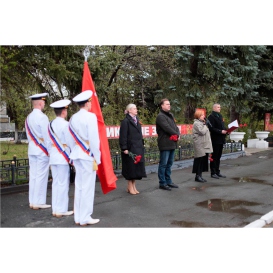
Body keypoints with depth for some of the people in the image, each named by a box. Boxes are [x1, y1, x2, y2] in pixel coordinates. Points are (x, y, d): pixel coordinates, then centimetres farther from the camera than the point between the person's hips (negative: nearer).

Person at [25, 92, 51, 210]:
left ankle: (32, 201, 16)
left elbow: (29, 135, 15)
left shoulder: (28, 118, 10)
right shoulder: (42, 117, -13)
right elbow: (47, 135, -14)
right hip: (42, 150, -8)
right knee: (41, 176, -2)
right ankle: (39, 202, 2)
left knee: (33, 176, 10)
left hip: (32, 150, 8)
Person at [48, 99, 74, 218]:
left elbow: (50, 141, 11)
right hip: (63, 157, -7)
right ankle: (61, 210, 6)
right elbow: (71, 142, -12)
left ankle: (55, 209, 19)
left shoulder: (51, 124, 9)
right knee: (63, 183, 0)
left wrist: (51, 154, 17)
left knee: (55, 183, 12)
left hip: (53, 156, 7)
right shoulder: (65, 124, -13)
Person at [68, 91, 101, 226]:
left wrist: (73, 156, 16)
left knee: (79, 186, 12)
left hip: (77, 154, 7)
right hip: (88, 155, -7)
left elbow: (72, 138, 11)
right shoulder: (90, 116, -12)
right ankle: (85, 217, 5)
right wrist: (97, 158, -8)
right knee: (87, 186, 0)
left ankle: (78, 217, 18)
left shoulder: (73, 118, 9)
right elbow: (94, 139, -14)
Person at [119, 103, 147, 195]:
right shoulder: (125, 121, -8)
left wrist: (142, 144, 14)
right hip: (130, 148, -7)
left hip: (138, 148, 7)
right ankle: (130, 186, 11)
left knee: (137, 166, 10)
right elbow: (123, 136, -13)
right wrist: (124, 148, -17)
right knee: (130, 166, -1)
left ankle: (133, 186, 20)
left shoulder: (137, 120, 15)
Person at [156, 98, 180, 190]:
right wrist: (176, 134, -8)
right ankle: (162, 183, 5)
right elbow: (167, 128, -18)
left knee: (169, 163, 15)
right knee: (163, 164, -2)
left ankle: (168, 181, 25)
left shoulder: (170, 115, 19)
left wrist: (177, 134, -5)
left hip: (172, 143, 9)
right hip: (165, 144, -9)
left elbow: (175, 127, 14)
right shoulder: (160, 116, -10)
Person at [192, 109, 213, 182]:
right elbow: (202, 132, -20)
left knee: (204, 160, 9)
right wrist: (205, 126, -9)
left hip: (205, 145, 9)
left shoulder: (201, 122, 20)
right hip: (200, 146, -9)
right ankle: (198, 176, 2)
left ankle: (199, 175, 15)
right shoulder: (196, 123, -10)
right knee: (200, 161, -6)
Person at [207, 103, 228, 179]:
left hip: (221, 139, 8)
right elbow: (211, 128, -18)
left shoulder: (220, 116, 19)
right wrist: (220, 131, -22)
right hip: (215, 139, -8)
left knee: (218, 156, 13)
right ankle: (213, 173, 4)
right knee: (214, 156, -2)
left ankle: (217, 172, 20)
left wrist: (225, 131, 5)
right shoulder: (211, 116, -9)